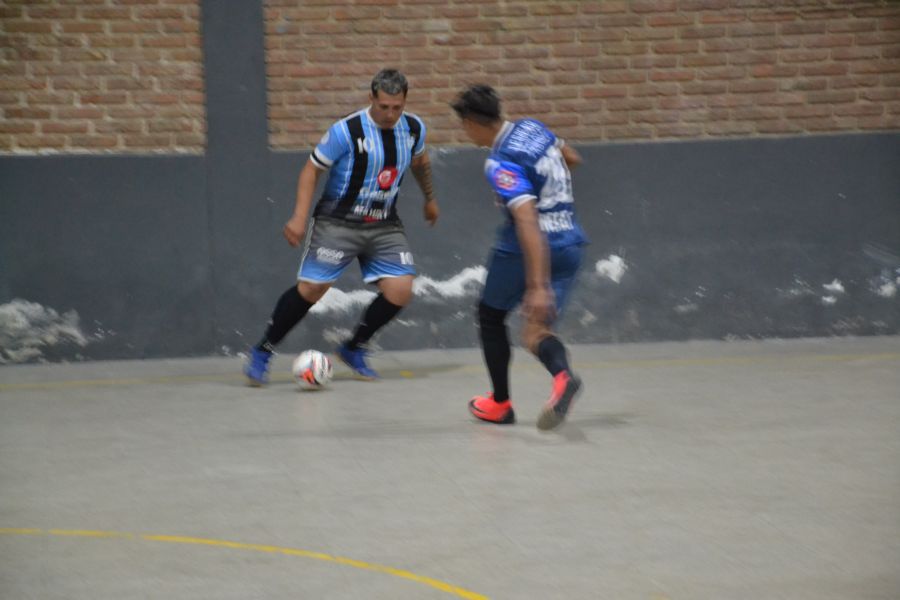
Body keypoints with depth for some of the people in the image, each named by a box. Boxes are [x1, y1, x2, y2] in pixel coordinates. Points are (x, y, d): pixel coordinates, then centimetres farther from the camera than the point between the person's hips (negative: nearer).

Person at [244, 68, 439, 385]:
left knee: (400, 290, -10)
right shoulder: (346, 131, -18)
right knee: (311, 288, -10)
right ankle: (262, 352, 7)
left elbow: (420, 161, 22)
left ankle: (353, 349, 12)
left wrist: (429, 198, 34)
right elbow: (311, 169, -10)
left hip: (384, 225, 5)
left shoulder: (414, 129, -1)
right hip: (339, 222, -5)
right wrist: (299, 217, -18)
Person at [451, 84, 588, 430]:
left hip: (526, 248, -7)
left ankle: (500, 403, 27)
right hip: (570, 244, 7)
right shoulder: (532, 128, 3)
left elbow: (528, 222, -29)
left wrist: (537, 286, -32)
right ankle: (562, 376, -27)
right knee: (536, 331, 6)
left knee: (490, 315, 19)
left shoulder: (500, 164, -21)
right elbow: (572, 159, 23)